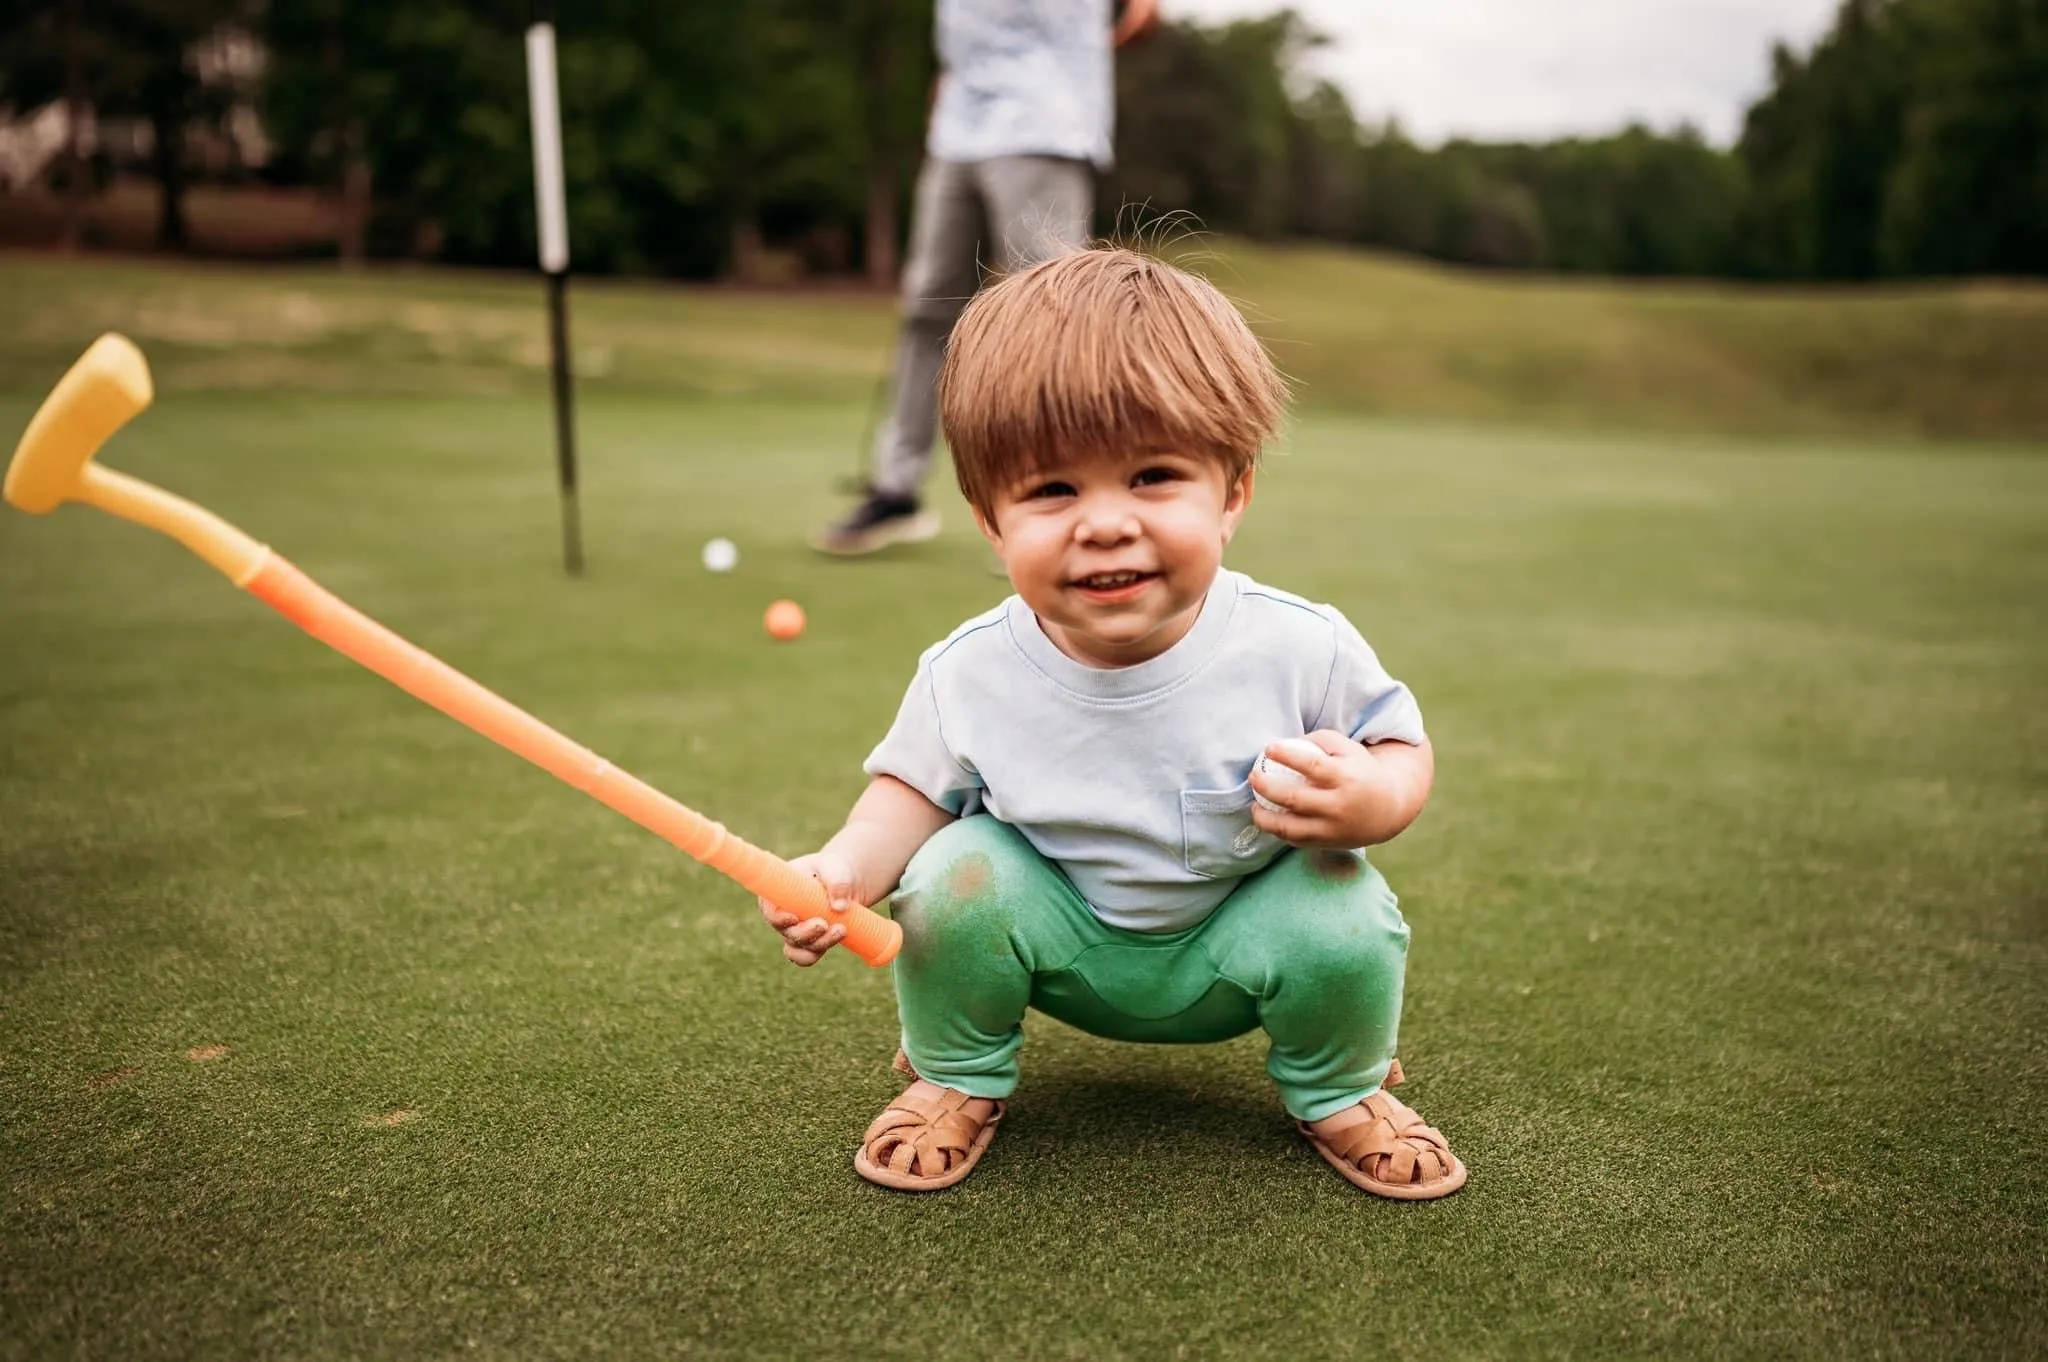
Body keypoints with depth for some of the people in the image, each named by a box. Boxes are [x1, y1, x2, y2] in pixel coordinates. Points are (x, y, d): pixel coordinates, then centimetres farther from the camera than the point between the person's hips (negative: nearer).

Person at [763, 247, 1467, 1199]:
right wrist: (847, 866, -25)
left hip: (1239, 935, 0)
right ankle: (956, 1078, 8)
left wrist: (1369, 800, -33)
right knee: (955, 877, -24)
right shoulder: (968, 675, -21)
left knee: (1347, 925, -27)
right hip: (1066, 941, 1)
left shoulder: (1298, 647, -24)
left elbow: (1400, 743, -8)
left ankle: (1339, 1090, 9)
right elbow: (913, 788, -3)